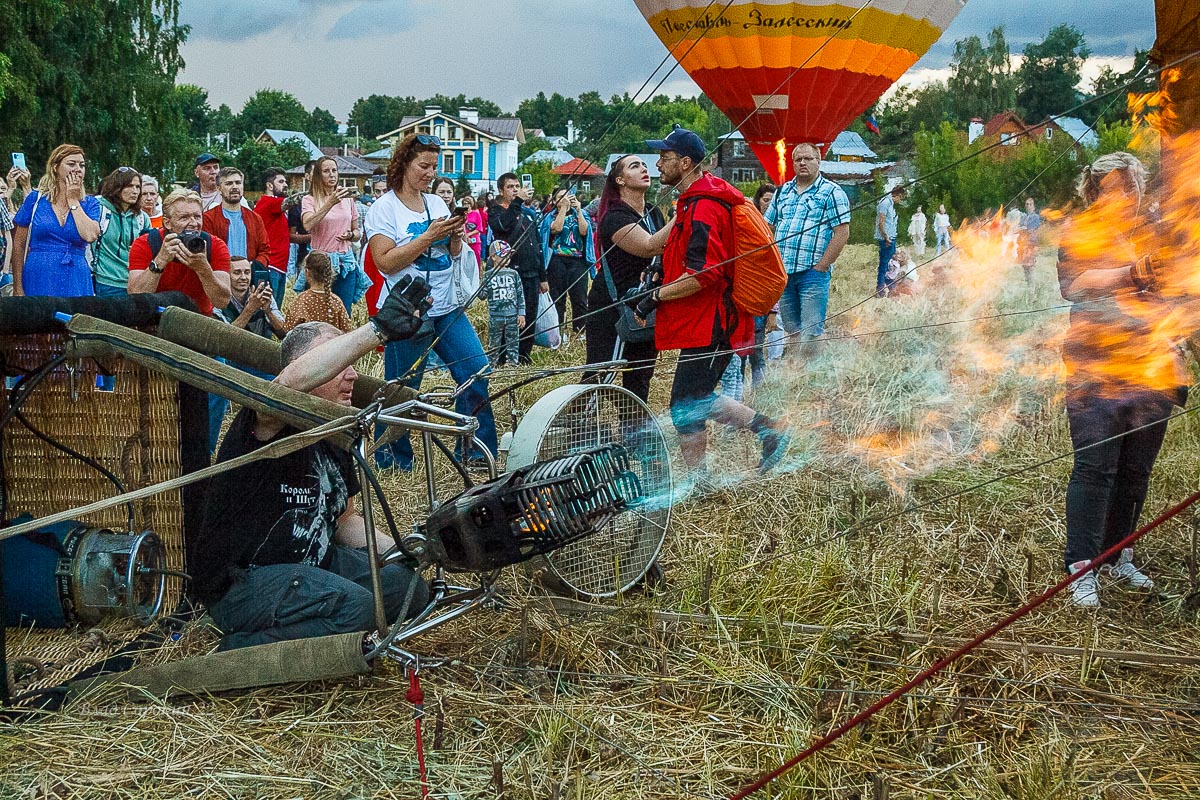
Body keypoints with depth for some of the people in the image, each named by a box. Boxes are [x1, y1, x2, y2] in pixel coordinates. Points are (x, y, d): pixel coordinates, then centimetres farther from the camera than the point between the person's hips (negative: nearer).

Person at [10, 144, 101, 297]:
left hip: (76, 283, 1)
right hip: (39, 281, -1)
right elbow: (18, 245, 4)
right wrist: (18, 289, -1)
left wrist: (73, 201, -4)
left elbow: (91, 236, -14)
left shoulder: (90, 203, 6)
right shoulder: (36, 199, 4)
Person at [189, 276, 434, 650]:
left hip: (309, 562, 9)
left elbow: (344, 519, 17)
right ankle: (241, 649, -9)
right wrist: (377, 329, -52)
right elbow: (296, 379, -42)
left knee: (408, 587, -3)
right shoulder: (270, 421, -17)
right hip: (239, 583, -9)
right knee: (354, 606, -29)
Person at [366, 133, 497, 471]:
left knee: (477, 371, 1)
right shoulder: (384, 208, -7)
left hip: (447, 308, 6)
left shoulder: (437, 203, 12)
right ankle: (392, 461, 18)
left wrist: (456, 238, -5)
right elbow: (386, 262, -17)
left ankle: (476, 452, 11)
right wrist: (429, 236, -18)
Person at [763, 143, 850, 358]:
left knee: (811, 332, -9)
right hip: (783, 272, 6)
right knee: (791, 330, 12)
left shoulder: (831, 193, -1)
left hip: (813, 272, -6)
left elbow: (842, 233, -8)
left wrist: (821, 266, -13)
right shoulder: (782, 192, 16)